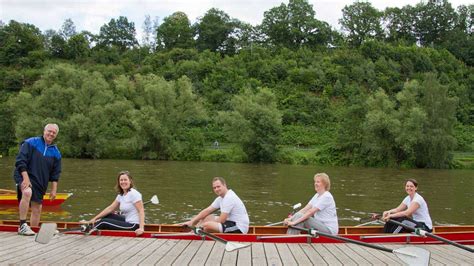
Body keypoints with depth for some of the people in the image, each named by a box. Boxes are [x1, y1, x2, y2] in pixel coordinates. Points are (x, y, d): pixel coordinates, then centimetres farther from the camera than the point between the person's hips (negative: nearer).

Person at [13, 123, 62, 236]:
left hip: (40, 182, 6)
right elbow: (20, 161, -11)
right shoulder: (30, 143, -5)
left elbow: (55, 174, 13)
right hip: (24, 176, -6)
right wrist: (26, 178, -20)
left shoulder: (56, 153, 9)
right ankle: (22, 226, -33)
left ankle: (34, 230, 26)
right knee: (27, 192, -35)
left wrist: (54, 190, 7)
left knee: (37, 208, 9)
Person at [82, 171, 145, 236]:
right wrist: (94, 219, 4)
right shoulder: (121, 195, 10)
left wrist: (141, 228, -32)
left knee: (104, 222, -7)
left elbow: (141, 211, -22)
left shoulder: (134, 194, -16)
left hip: (133, 225, -8)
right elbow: (110, 208, 9)